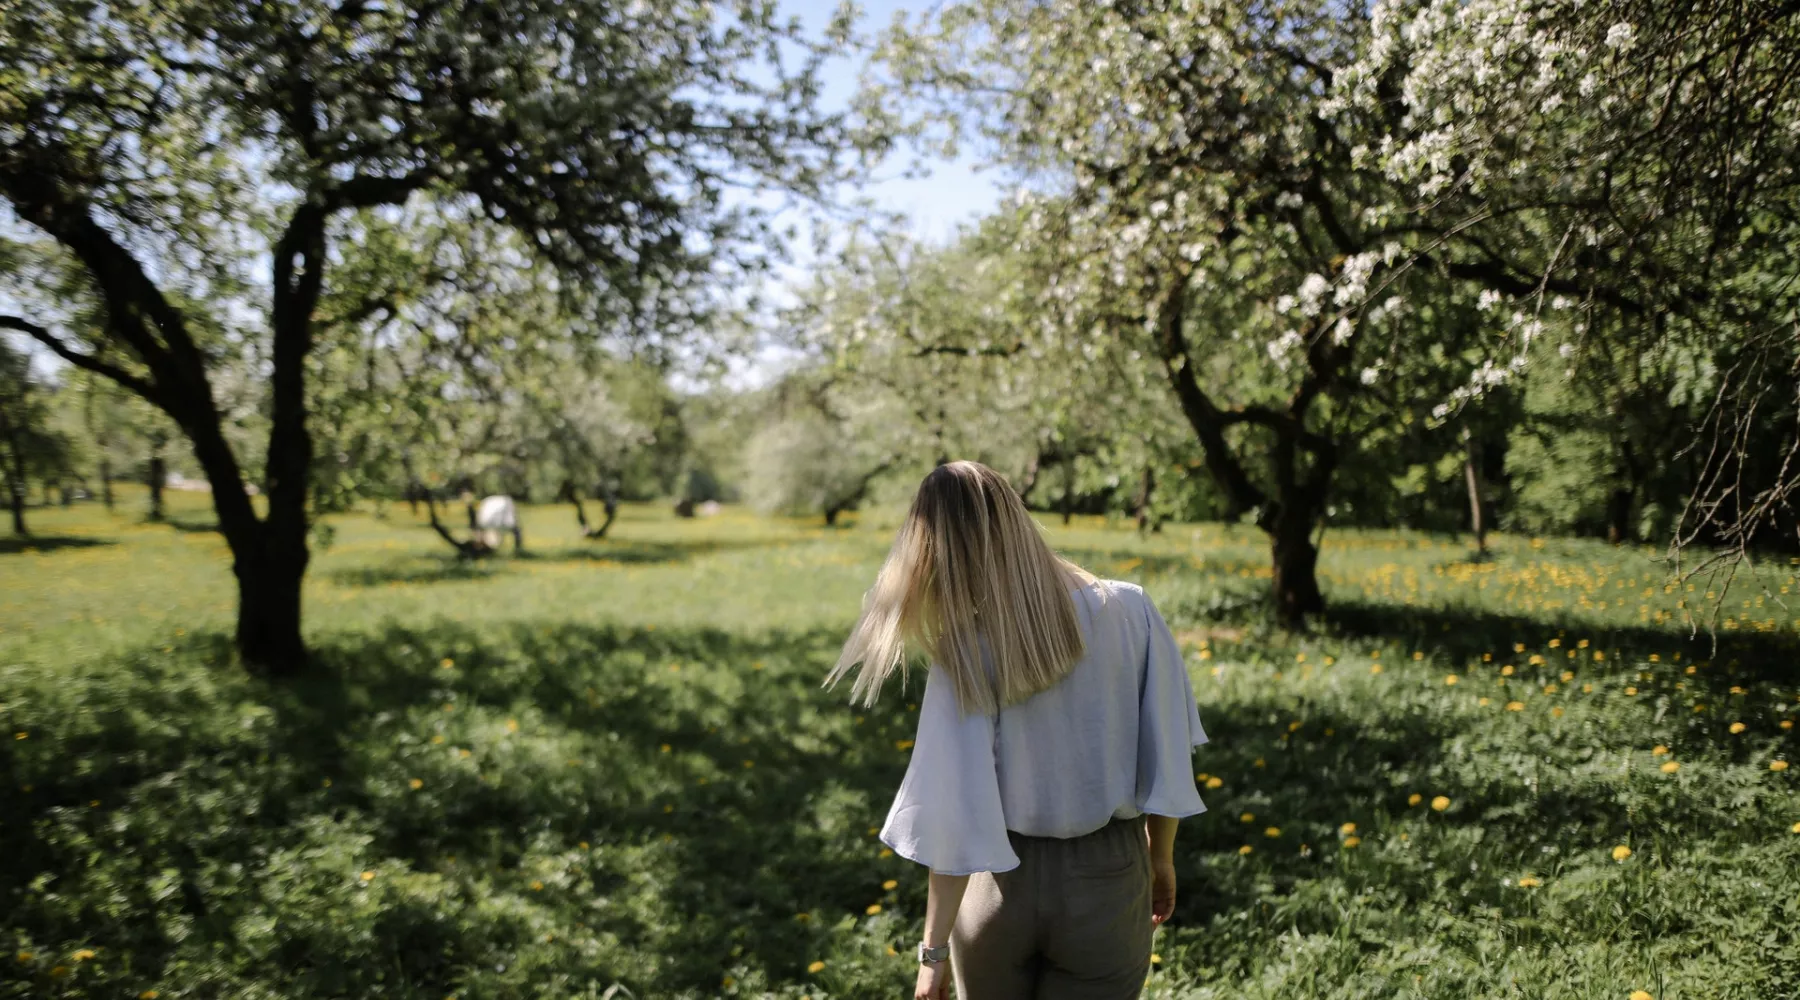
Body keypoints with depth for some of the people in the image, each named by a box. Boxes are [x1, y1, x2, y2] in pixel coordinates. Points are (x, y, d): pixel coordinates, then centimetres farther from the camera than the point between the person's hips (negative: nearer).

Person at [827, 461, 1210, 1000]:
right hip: (1108, 881, 1)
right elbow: (1166, 762, -5)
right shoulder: (1130, 612, -12)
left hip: (1002, 882, 0)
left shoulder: (965, 656, -18)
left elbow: (958, 820, -18)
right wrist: (1161, 859, 11)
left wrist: (934, 949, -9)